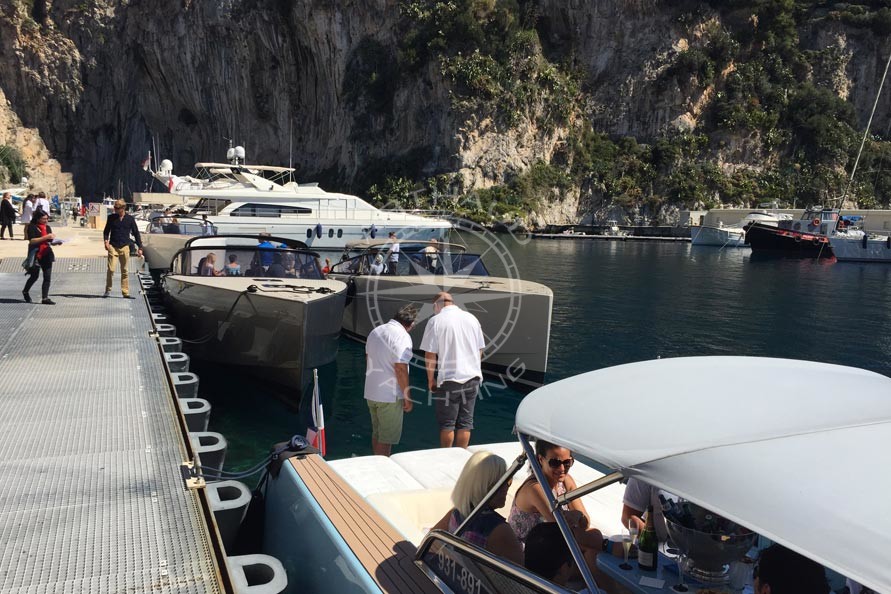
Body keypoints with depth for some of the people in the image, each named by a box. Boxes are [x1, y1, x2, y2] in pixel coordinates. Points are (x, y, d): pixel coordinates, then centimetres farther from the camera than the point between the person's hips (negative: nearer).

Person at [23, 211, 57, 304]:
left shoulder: (48, 227, 12)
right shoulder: (32, 227, -7)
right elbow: (32, 241, -17)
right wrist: (45, 237, -24)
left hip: (46, 255, 5)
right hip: (35, 255, -5)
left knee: (48, 277, -2)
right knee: (34, 276, 8)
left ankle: (45, 298, 0)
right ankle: (25, 291, 35)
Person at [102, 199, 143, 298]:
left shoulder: (130, 219, 4)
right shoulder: (111, 217, 5)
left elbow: (136, 233, 8)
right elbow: (106, 231, 13)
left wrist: (140, 247, 4)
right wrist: (106, 241, -5)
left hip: (125, 247, 0)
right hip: (113, 246, 0)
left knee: (125, 271, 3)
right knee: (111, 269, -6)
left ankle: (126, 293, 7)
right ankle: (108, 290, 7)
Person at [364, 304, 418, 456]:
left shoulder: (376, 331, 9)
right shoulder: (402, 336, -18)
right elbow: (400, 368, -22)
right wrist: (407, 397, -14)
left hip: (370, 392, 8)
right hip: (390, 395, -8)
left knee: (376, 433, 20)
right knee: (387, 438, 2)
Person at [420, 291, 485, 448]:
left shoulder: (436, 320, -7)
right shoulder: (471, 318, 8)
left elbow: (430, 355, -9)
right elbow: (480, 350, 14)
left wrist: (430, 379, 3)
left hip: (449, 379, -4)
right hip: (472, 377, 4)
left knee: (447, 423, 7)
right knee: (465, 422, 11)